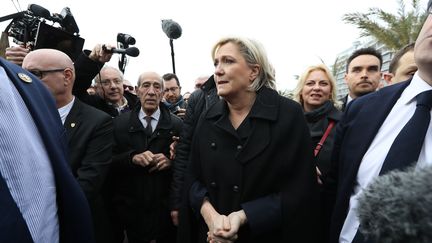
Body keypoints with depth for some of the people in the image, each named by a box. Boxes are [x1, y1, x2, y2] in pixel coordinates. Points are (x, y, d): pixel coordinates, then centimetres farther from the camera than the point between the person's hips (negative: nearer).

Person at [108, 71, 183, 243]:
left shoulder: (177, 124, -3)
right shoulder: (120, 123, 0)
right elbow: (109, 162, -3)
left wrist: (171, 161, -19)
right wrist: (132, 158, -19)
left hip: (166, 209, 0)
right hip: (131, 209, 1)